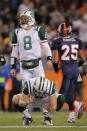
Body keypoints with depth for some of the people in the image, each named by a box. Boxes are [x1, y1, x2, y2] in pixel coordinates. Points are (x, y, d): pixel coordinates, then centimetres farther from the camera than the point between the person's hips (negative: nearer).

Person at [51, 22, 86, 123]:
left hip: (64, 70, -5)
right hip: (75, 69, 5)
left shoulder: (58, 42, -7)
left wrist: (56, 69, 9)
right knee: (69, 93, 15)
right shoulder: (77, 42, 7)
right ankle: (72, 116, 8)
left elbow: (55, 59, -10)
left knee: (62, 94, 2)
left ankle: (77, 104, -22)